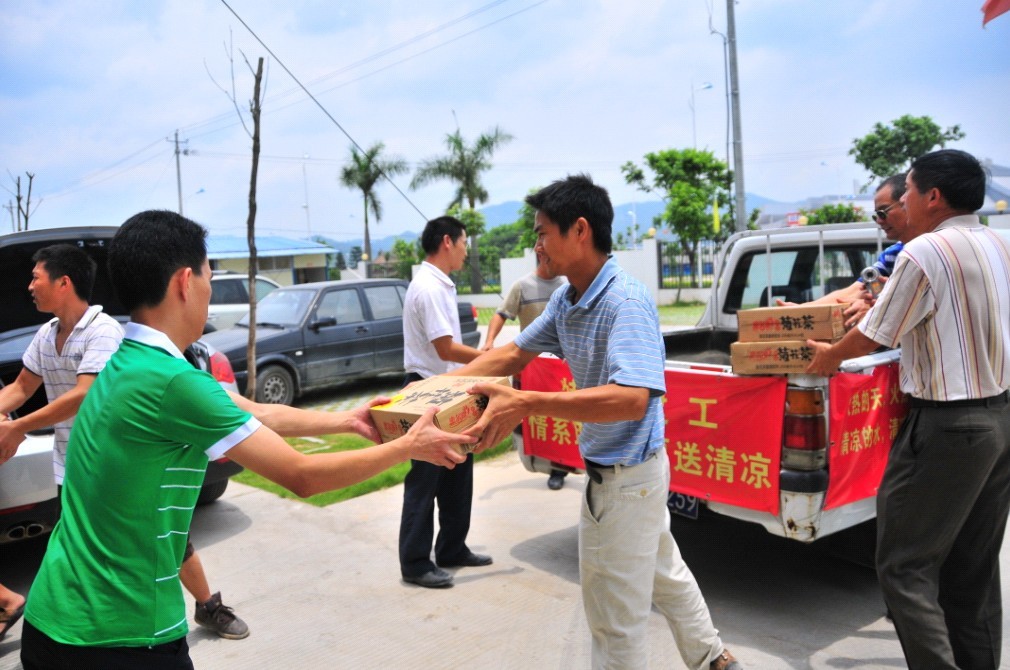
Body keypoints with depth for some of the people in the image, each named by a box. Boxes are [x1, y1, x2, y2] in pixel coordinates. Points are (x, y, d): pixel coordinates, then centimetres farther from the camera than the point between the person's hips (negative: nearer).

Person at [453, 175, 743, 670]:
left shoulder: (626, 301, -27)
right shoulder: (566, 301, 0)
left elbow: (631, 399, -38)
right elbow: (513, 353, 9)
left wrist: (526, 404, -43)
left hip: (623, 479, -9)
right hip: (636, 469, 9)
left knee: (615, 620, 7)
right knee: (665, 573, 28)